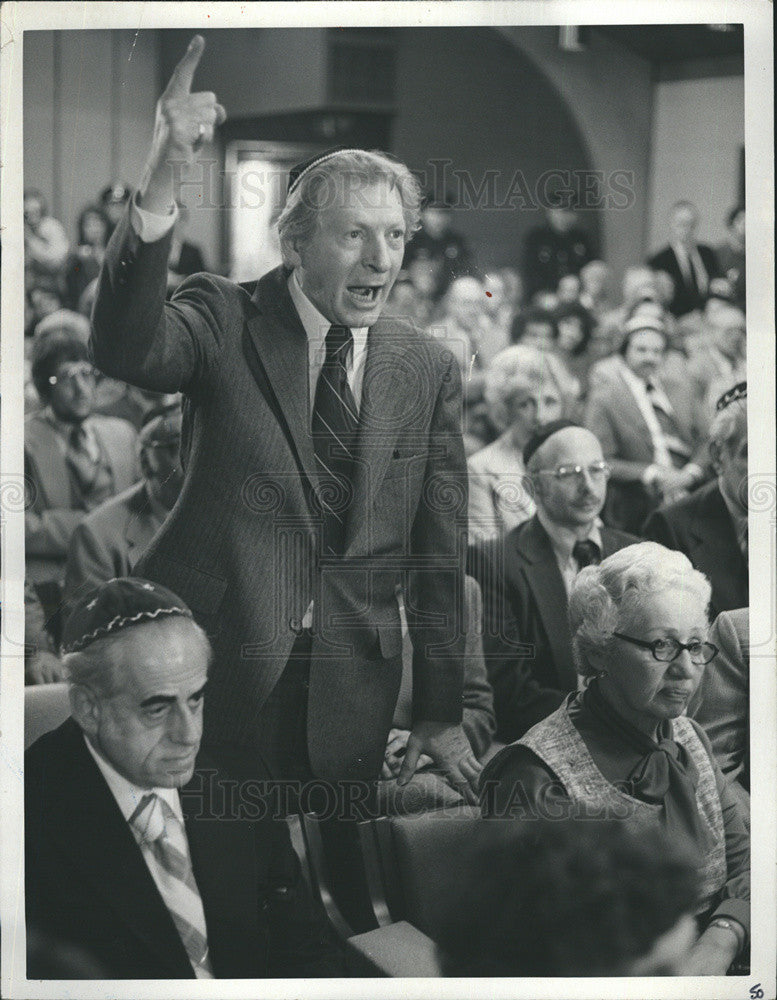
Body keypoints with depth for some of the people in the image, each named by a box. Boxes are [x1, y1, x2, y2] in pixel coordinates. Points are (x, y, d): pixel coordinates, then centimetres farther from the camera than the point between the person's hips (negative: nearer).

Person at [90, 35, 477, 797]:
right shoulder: (225, 323, -3)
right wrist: (161, 178, -39)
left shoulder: (428, 370, 5)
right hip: (211, 681, -2)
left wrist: (441, 716, 6)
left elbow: (439, 555, 8)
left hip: (350, 704, 3)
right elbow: (126, 350, -26)